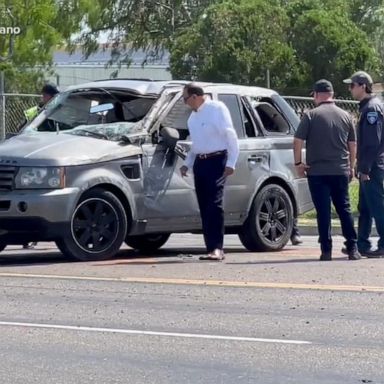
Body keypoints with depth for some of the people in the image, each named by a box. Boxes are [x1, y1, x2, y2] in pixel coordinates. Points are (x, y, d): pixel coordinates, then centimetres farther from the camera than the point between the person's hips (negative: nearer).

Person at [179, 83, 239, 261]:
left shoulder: (217, 108, -6)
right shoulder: (193, 116, 17)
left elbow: (231, 137, -9)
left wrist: (231, 163, -16)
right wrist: (187, 163, 12)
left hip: (216, 161, -8)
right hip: (200, 163, 8)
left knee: (215, 204, -16)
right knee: (204, 207, 5)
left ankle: (217, 248, -19)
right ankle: (211, 248, 9)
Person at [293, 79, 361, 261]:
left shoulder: (311, 115, -6)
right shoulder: (345, 116, 6)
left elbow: (298, 141, -10)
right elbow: (352, 145, 11)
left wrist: (298, 163, 2)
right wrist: (351, 167, 20)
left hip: (317, 171, -3)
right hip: (341, 171, 3)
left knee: (323, 211, 0)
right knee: (344, 209, 11)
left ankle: (326, 250, -2)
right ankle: (353, 249, 7)